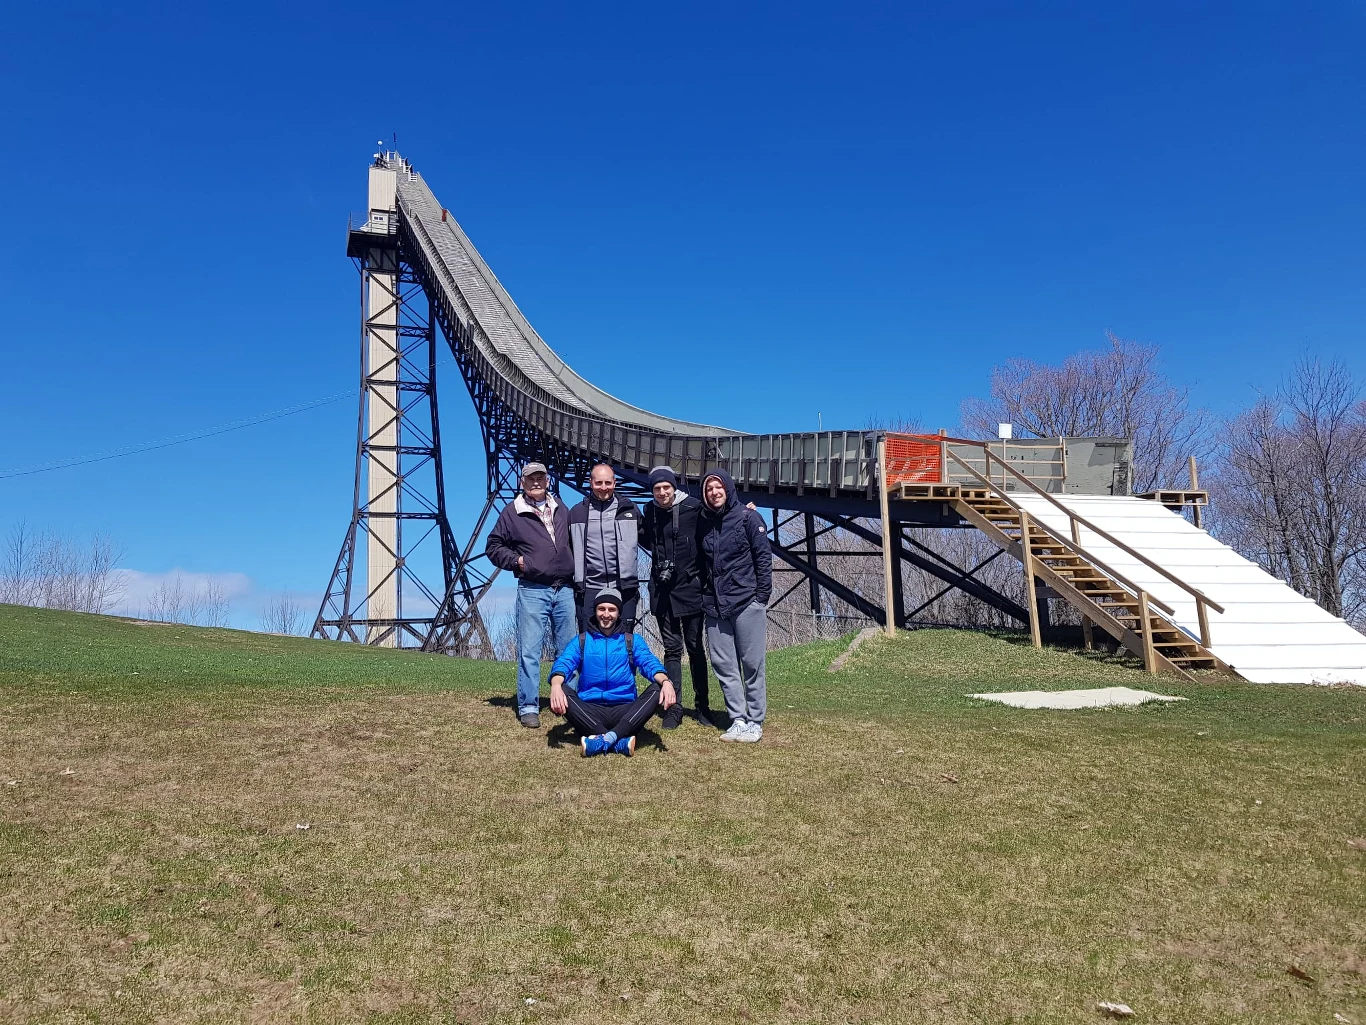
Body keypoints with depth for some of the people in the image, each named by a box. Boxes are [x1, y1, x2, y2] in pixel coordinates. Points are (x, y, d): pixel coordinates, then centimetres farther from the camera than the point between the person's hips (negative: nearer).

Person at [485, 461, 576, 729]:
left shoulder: (560, 508, 14)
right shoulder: (512, 512, 2)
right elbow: (493, 546, 7)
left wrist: (575, 571, 12)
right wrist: (514, 561, -8)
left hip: (565, 590, 4)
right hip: (532, 591, -4)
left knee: (569, 650, 9)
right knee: (529, 651, -5)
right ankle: (528, 708, 1)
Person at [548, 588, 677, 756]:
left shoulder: (632, 641, 13)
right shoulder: (581, 641, 12)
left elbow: (650, 664, -5)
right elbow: (563, 664, -5)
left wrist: (666, 681, -29)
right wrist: (556, 685, -30)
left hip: (625, 712, 0)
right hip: (590, 713, 0)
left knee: (657, 689, -24)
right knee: (561, 692, -27)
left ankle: (608, 737, -41)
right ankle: (619, 741, -40)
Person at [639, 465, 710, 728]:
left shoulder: (693, 507, -9)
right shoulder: (649, 512, 4)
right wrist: (634, 524, 5)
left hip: (690, 587, -3)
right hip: (662, 589, 3)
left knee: (695, 647, 8)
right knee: (672, 648, 6)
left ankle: (702, 704, 21)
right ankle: (674, 708, 10)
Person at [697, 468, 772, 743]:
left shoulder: (747, 517, -2)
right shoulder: (703, 522, 11)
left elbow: (763, 556, -3)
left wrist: (762, 595, -7)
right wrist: (704, 596, 11)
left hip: (746, 602, -4)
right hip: (715, 606, 5)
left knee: (752, 663, 0)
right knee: (724, 665, 4)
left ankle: (755, 721, 9)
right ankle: (737, 720, 12)